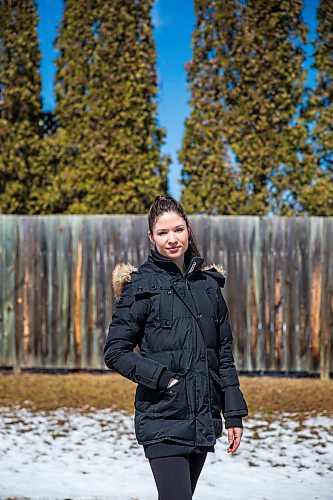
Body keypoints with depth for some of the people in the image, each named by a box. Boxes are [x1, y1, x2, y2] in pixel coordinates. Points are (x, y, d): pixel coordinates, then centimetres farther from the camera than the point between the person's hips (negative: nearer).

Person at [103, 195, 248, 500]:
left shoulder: (208, 284, 11)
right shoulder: (141, 285, -3)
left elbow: (224, 355, 13)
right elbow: (115, 352, -3)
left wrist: (234, 415, 8)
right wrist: (162, 378, -14)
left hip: (204, 418, 5)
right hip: (162, 418, -5)